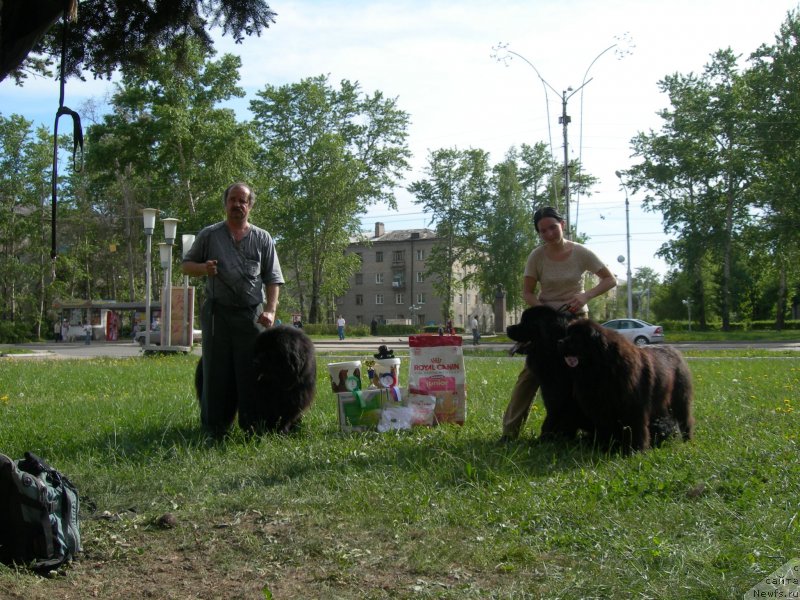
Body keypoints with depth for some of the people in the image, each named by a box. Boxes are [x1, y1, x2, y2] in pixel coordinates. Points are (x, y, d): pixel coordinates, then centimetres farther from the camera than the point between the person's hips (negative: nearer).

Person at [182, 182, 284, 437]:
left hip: (252, 315, 0)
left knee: (251, 372, 0)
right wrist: (203, 268, -9)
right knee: (216, 371, 2)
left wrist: (270, 310, -6)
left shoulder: (262, 239, 10)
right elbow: (186, 265, 14)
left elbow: (273, 279, 8)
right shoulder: (209, 235, 10)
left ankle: (253, 426, 6)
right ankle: (213, 427, 9)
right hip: (217, 313, 0)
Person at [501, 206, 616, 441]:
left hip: (576, 318, 1)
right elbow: (527, 293, -4)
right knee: (531, 372, -10)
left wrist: (586, 295, -21)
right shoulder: (536, 256, -10)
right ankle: (510, 431, -10)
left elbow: (610, 280, -5)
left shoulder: (581, 253, -10)